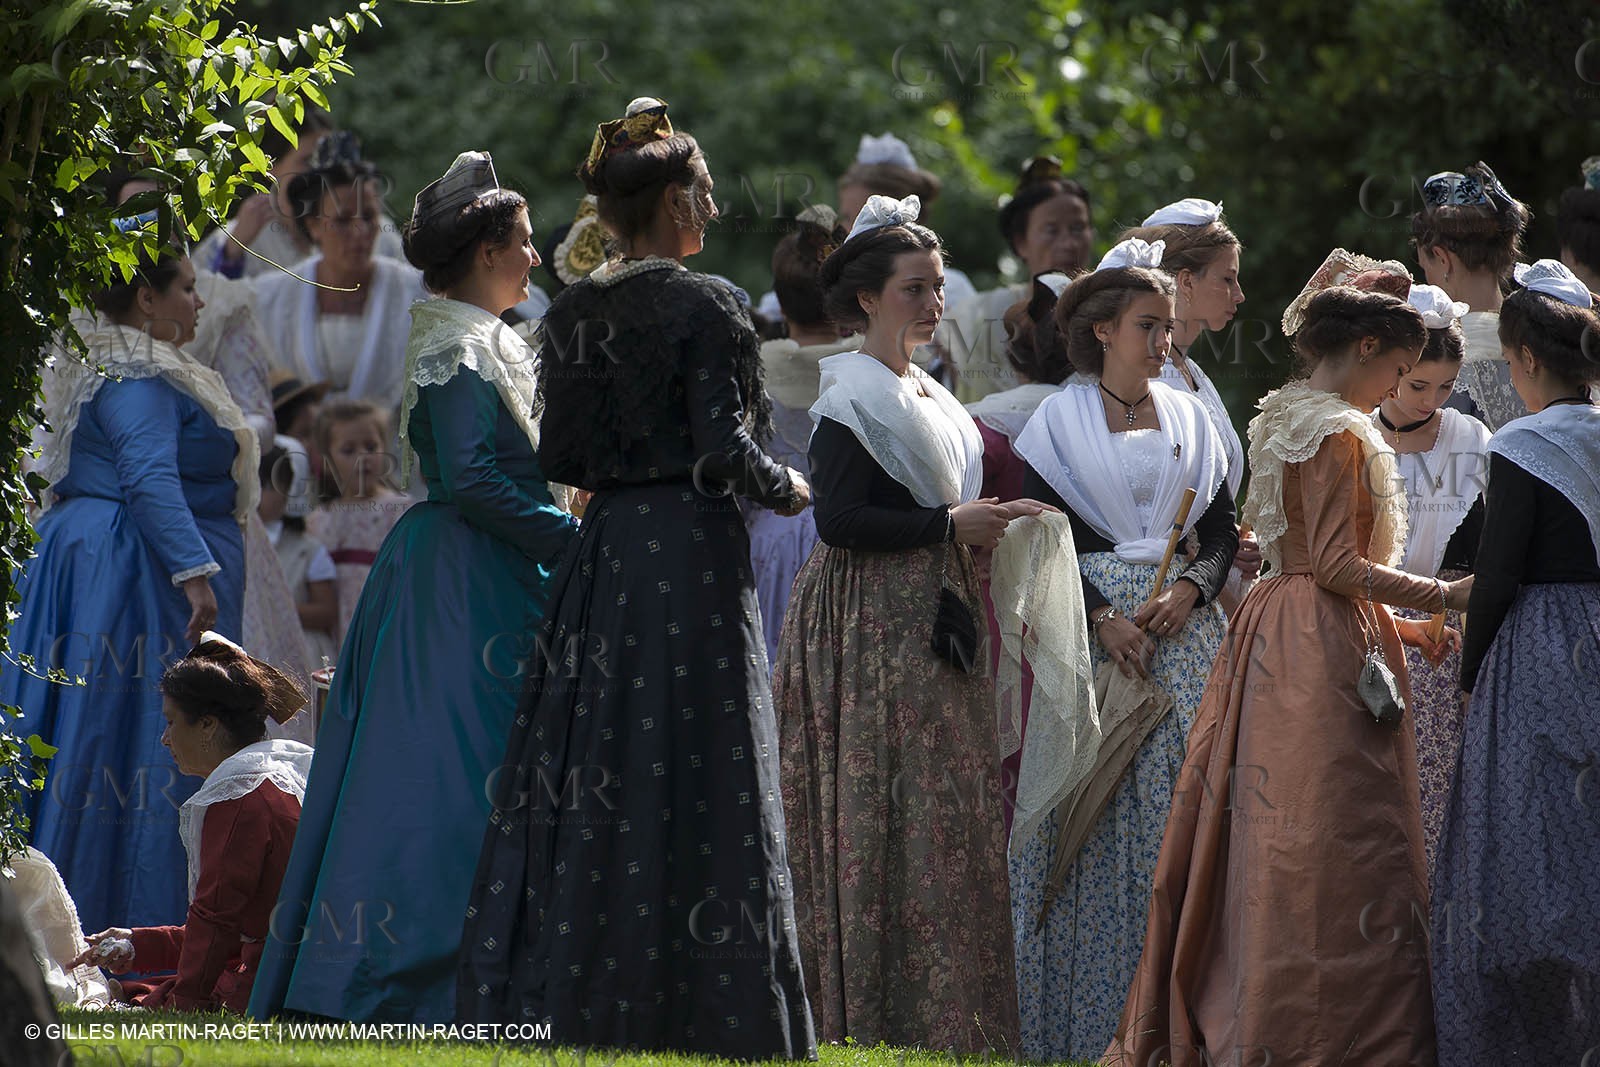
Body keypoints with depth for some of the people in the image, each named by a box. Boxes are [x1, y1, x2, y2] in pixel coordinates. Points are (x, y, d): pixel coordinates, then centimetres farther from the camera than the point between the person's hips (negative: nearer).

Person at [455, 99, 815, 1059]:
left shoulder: (574, 312, 7)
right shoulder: (703, 305, -11)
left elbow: (561, 456, 9)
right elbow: (725, 449, -15)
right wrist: (787, 488, 3)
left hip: (604, 551, 6)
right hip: (693, 551, -6)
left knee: (589, 771, 7)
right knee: (693, 778, -3)